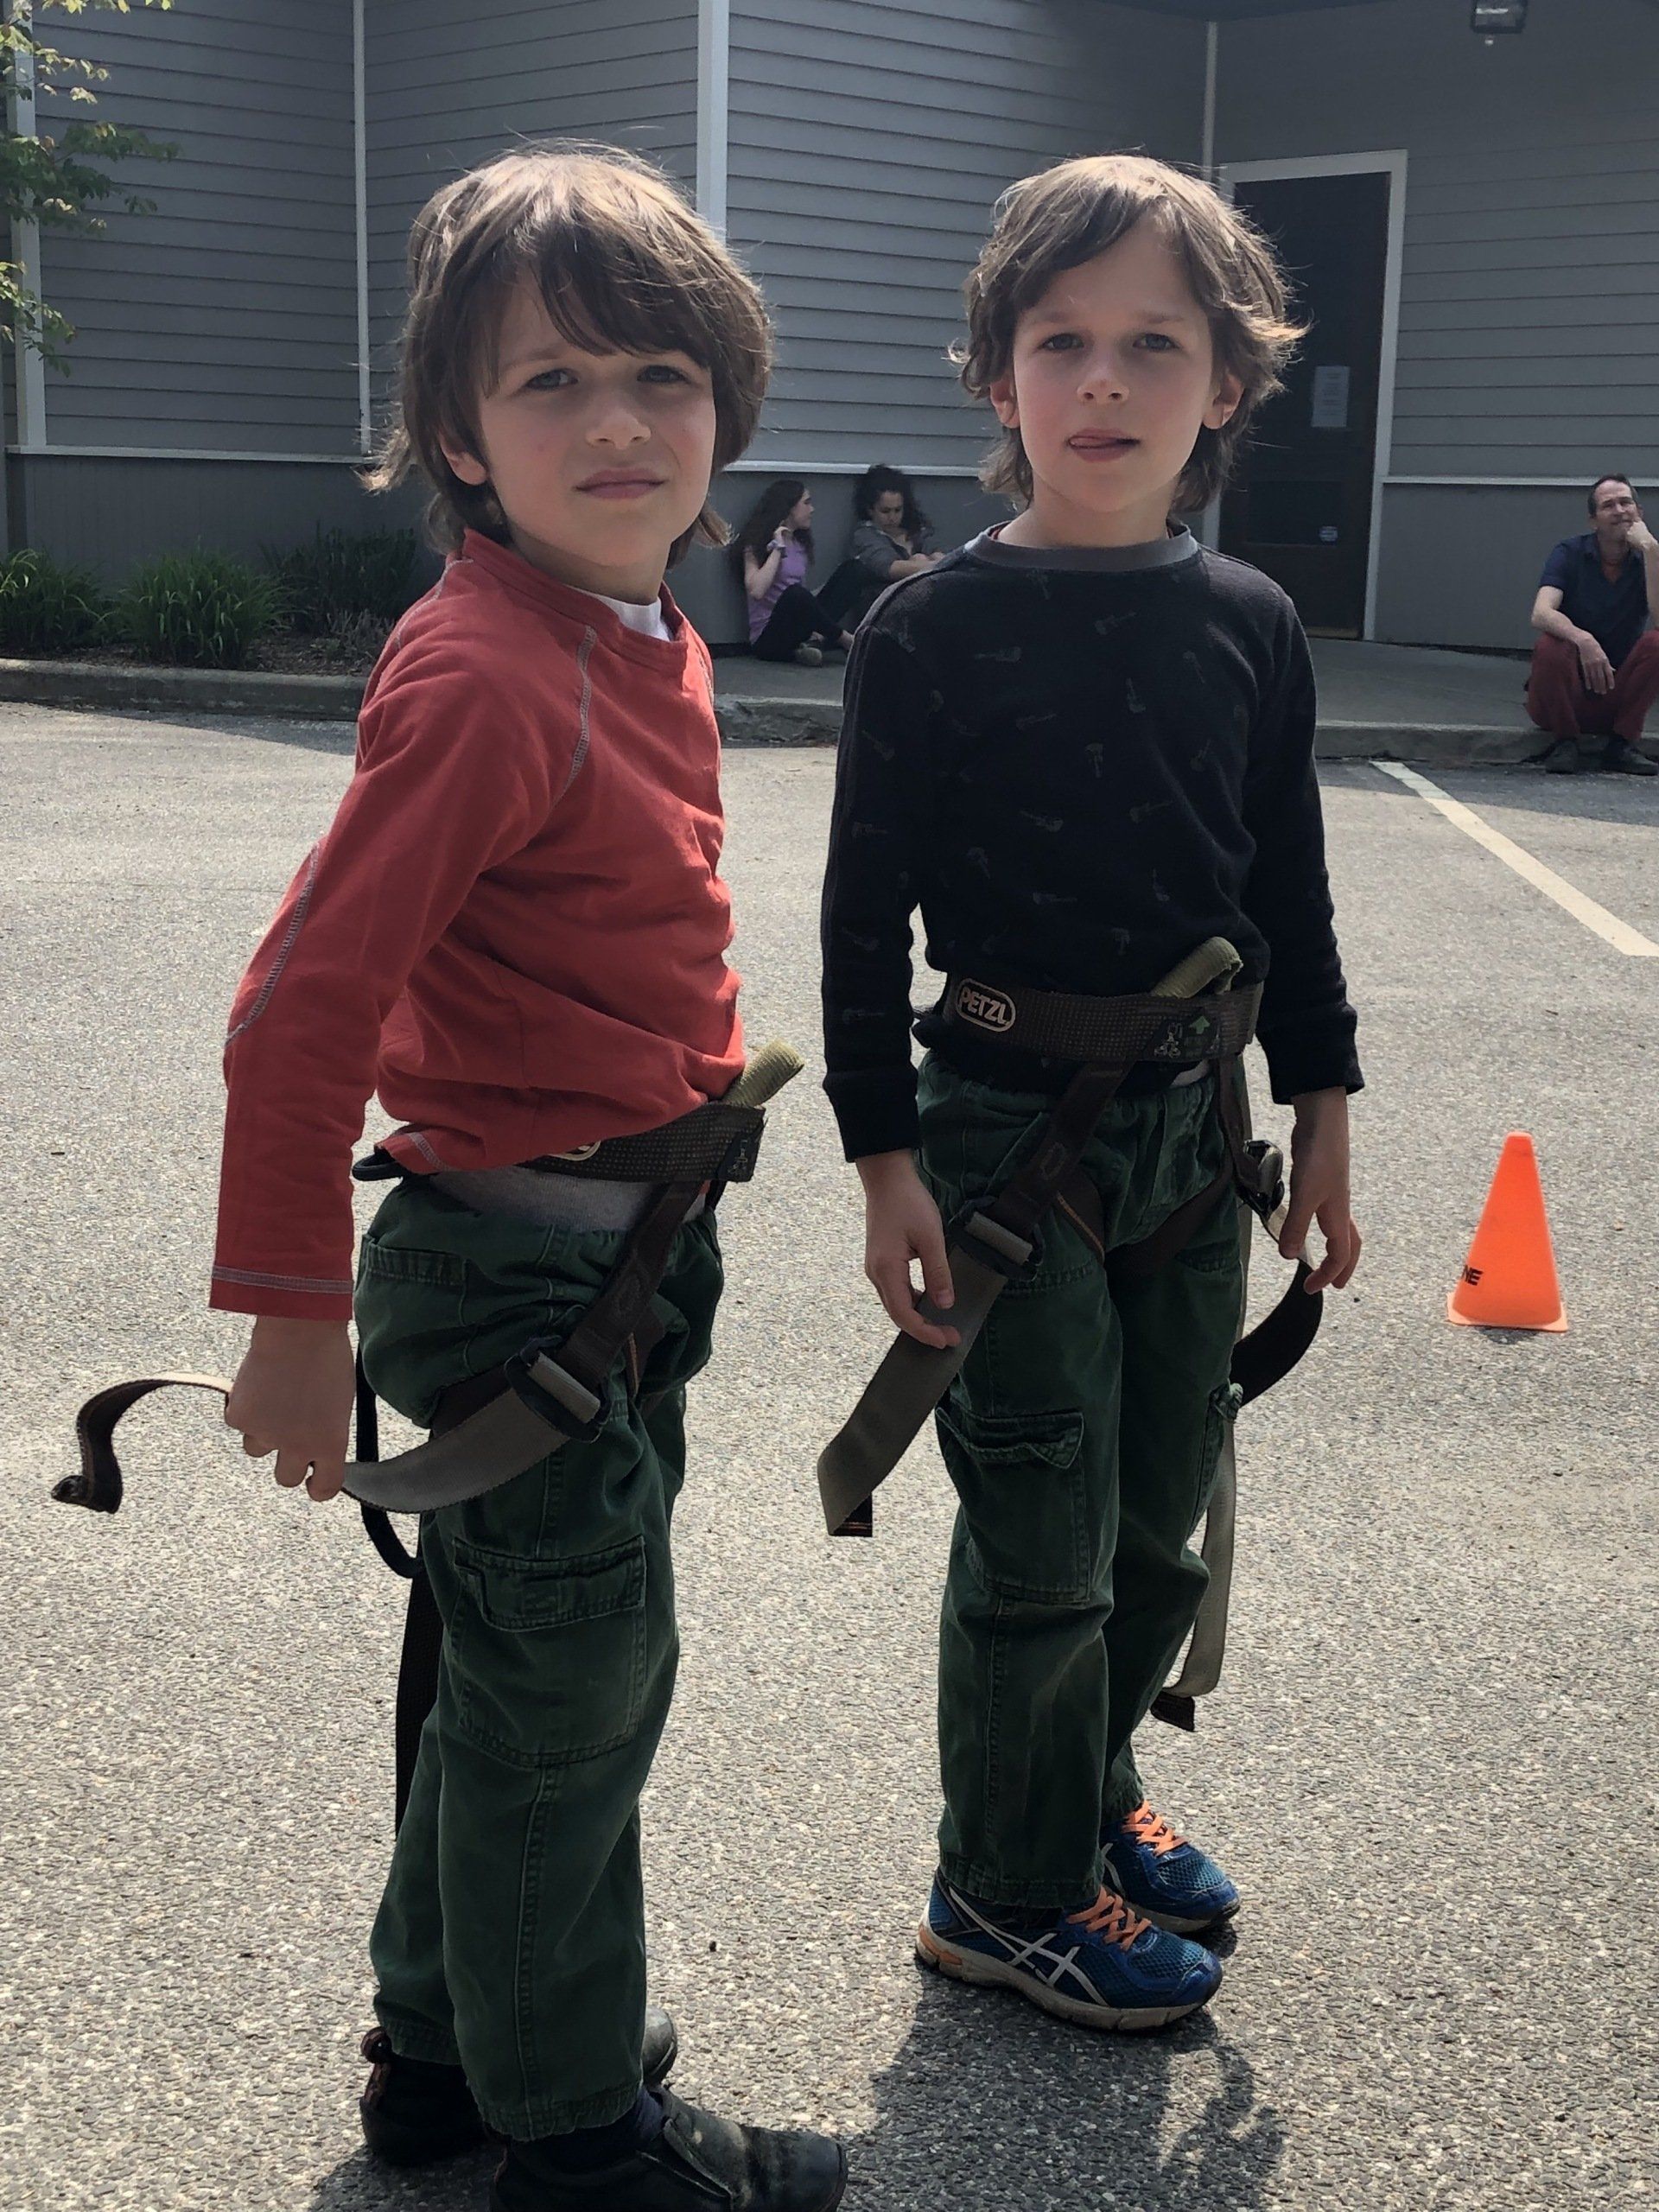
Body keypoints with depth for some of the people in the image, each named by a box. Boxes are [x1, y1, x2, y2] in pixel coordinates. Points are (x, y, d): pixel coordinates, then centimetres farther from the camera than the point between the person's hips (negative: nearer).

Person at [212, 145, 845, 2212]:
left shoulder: (649, 645, 7)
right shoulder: (482, 675, -22)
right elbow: (300, 1012, -24)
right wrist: (295, 1308, -20)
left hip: (616, 1249, 9)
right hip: (519, 1254, -9)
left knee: (514, 1672, 22)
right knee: (573, 1693, 7)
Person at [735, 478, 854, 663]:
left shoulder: (800, 544, 19)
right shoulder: (757, 544, -1)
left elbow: (804, 602, 16)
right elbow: (756, 590, -21)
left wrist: (813, 628, -4)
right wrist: (778, 548, -12)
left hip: (797, 632, 6)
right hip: (767, 639, -6)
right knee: (795, 594, -35)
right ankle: (849, 641, -24)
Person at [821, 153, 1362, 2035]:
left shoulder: (1248, 627, 3)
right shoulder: (931, 631, -10)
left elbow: (1290, 891, 10)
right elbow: (866, 909, -8)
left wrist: (1321, 1113, 11)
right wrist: (885, 1158, -11)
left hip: (1189, 1129, 5)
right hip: (1006, 1125, -4)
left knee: (1160, 1518, 16)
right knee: (1042, 1538, 3)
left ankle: (1089, 1791, 39)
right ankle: (1010, 1887, 22)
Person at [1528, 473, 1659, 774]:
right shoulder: (1570, 554, -5)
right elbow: (1541, 614, -23)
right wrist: (1583, 640, -42)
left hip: (1618, 691, 2)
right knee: (1550, 646, -31)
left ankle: (1621, 744, -11)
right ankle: (1566, 743, -10)